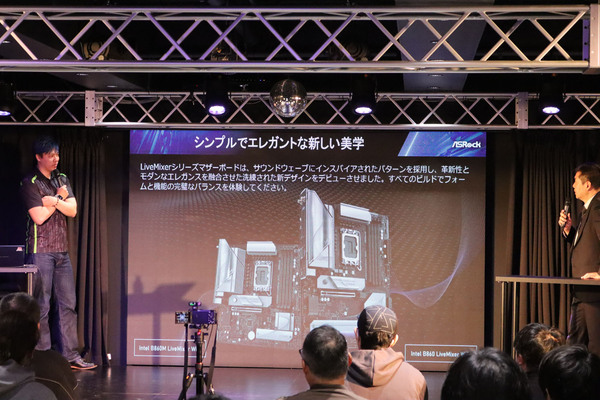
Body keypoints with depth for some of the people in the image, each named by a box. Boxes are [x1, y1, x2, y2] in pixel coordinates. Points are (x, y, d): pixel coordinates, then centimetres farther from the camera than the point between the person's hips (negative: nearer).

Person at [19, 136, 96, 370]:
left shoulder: (62, 180, 14)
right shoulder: (30, 183, -5)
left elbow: (72, 210, 3)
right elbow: (39, 216, -13)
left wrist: (53, 200, -11)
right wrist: (60, 198, -4)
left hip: (62, 251, 6)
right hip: (40, 251, -6)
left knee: (68, 304, 4)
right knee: (41, 306, -3)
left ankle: (71, 355, 8)